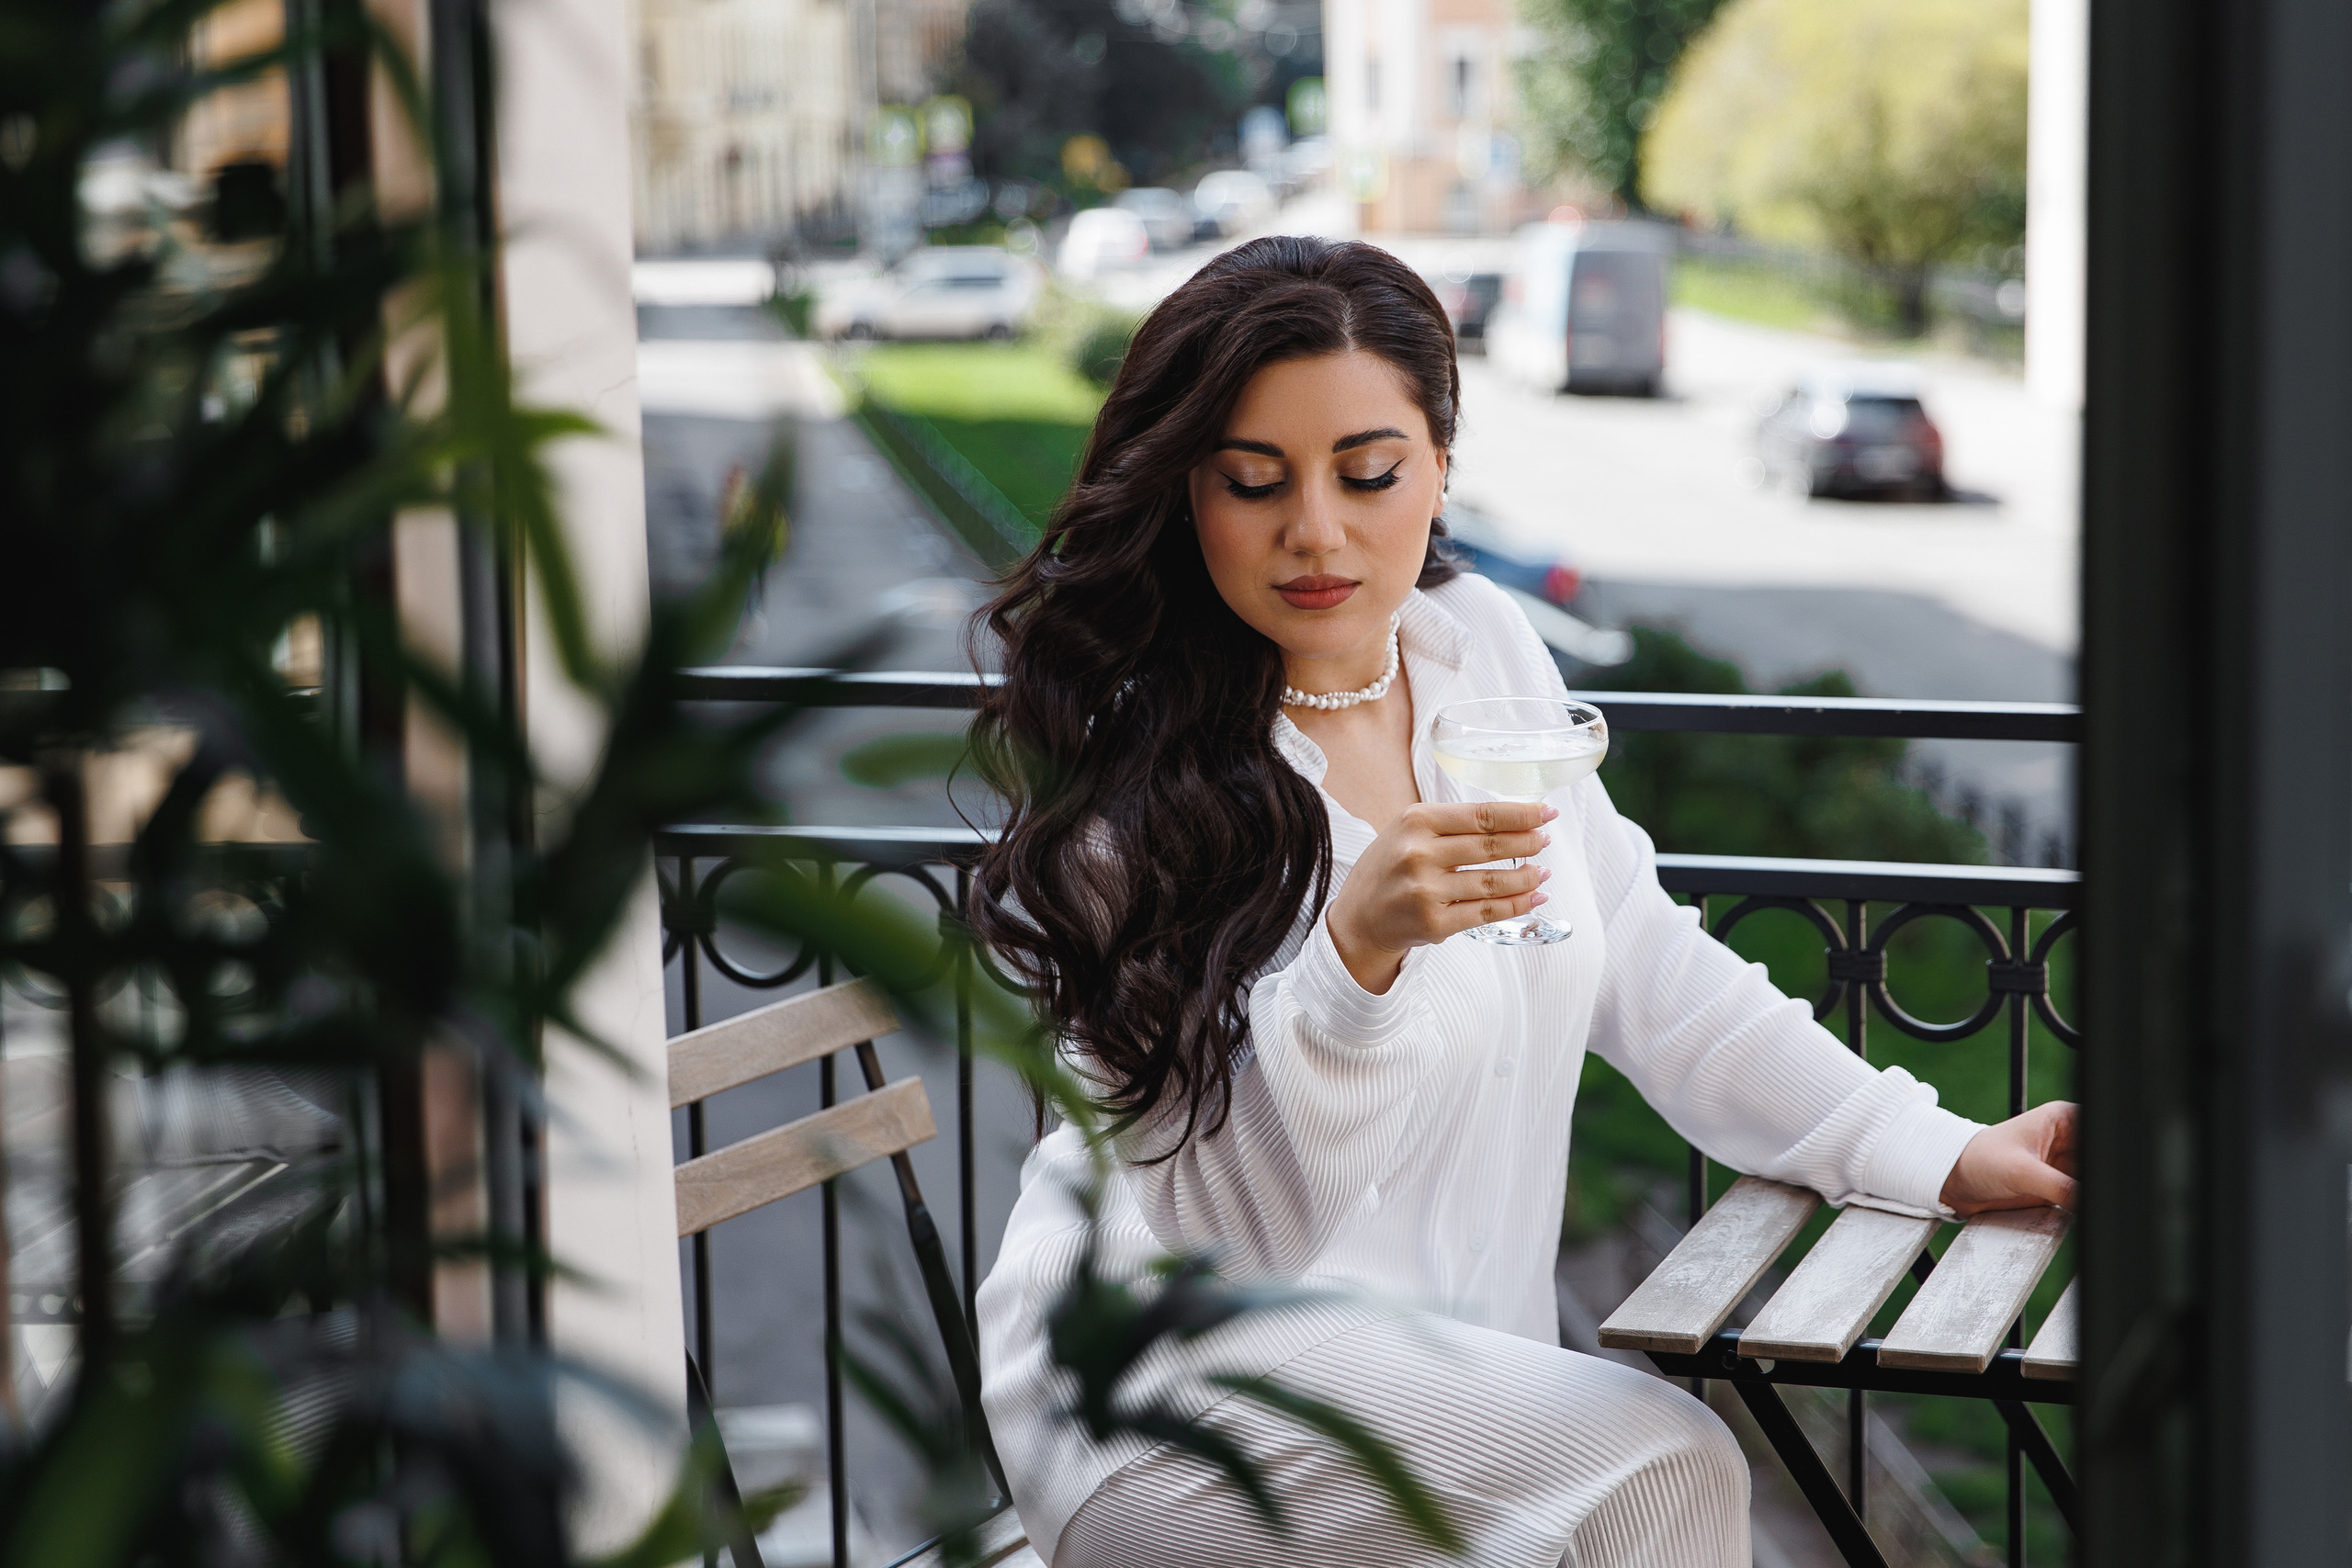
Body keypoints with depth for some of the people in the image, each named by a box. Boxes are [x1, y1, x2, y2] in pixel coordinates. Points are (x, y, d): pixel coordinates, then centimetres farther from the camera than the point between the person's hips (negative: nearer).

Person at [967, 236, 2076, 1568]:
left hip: (1448, 1371, 6)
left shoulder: (1479, 644, 4)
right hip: (1169, 1397, -6)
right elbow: (1244, 1207, -20)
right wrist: (1358, 948, -37)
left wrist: (1941, 1155, 6)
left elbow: (1648, 971, 12)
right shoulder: (1129, 771, -15)